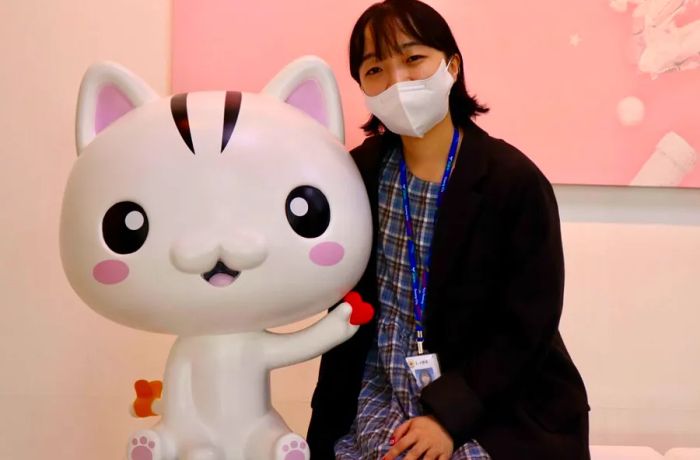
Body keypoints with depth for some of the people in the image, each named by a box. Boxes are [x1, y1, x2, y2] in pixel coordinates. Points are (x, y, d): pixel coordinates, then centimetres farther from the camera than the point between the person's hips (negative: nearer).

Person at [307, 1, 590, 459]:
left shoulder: (514, 180, -12)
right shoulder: (361, 173, -1)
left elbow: (527, 326, -11)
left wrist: (450, 413, -18)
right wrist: (328, 423, 0)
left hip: (497, 411, -2)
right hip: (382, 395, 3)